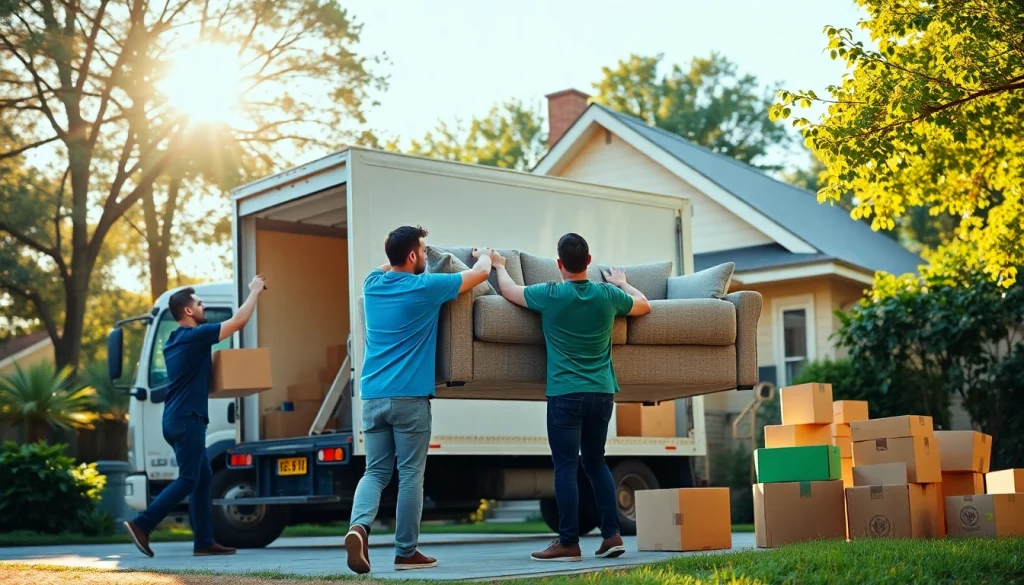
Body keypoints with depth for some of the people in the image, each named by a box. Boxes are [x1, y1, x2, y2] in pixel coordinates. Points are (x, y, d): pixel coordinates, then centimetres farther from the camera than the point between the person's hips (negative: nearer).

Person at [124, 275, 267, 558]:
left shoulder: (175, 341, 17)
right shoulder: (196, 335, -11)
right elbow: (239, 321, -10)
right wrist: (254, 291, 3)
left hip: (178, 418, 10)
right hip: (187, 419, -10)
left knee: (202, 478, 8)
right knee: (188, 480, -8)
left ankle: (204, 542, 7)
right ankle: (142, 524, -10)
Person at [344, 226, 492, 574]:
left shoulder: (372, 283, 9)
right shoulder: (426, 287, -6)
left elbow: (388, 266, 37)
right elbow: (481, 273, 8)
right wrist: (484, 254, 28)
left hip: (373, 395, 5)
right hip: (410, 397, -5)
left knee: (376, 471, 9)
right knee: (410, 475, 4)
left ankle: (359, 526, -16)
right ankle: (405, 552, 9)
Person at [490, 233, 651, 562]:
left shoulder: (550, 295, -5)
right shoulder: (608, 295, 4)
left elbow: (508, 290, 14)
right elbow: (644, 306, 25)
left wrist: (500, 266, 34)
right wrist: (623, 284, 43)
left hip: (565, 394, -4)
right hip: (602, 392, 4)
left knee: (566, 466, -1)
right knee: (596, 462, 16)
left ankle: (568, 543, -1)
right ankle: (612, 534, 12)